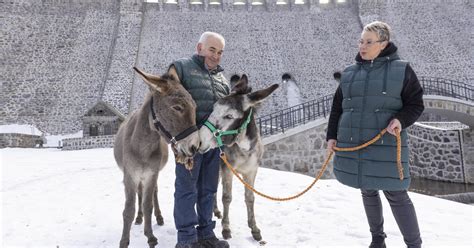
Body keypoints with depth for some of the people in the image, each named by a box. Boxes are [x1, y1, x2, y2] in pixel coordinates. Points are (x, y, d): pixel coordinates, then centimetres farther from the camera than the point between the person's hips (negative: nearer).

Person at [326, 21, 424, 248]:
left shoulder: (401, 69, -2)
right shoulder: (349, 73, 7)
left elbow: (416, 104, 1)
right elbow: (337, 108, 12)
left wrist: (401, 120, -18)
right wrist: (331, 136, 5)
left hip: (386, 146, -4)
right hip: (353, 146, 4)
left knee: (396, 195, -1)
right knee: (368, 192, 15)